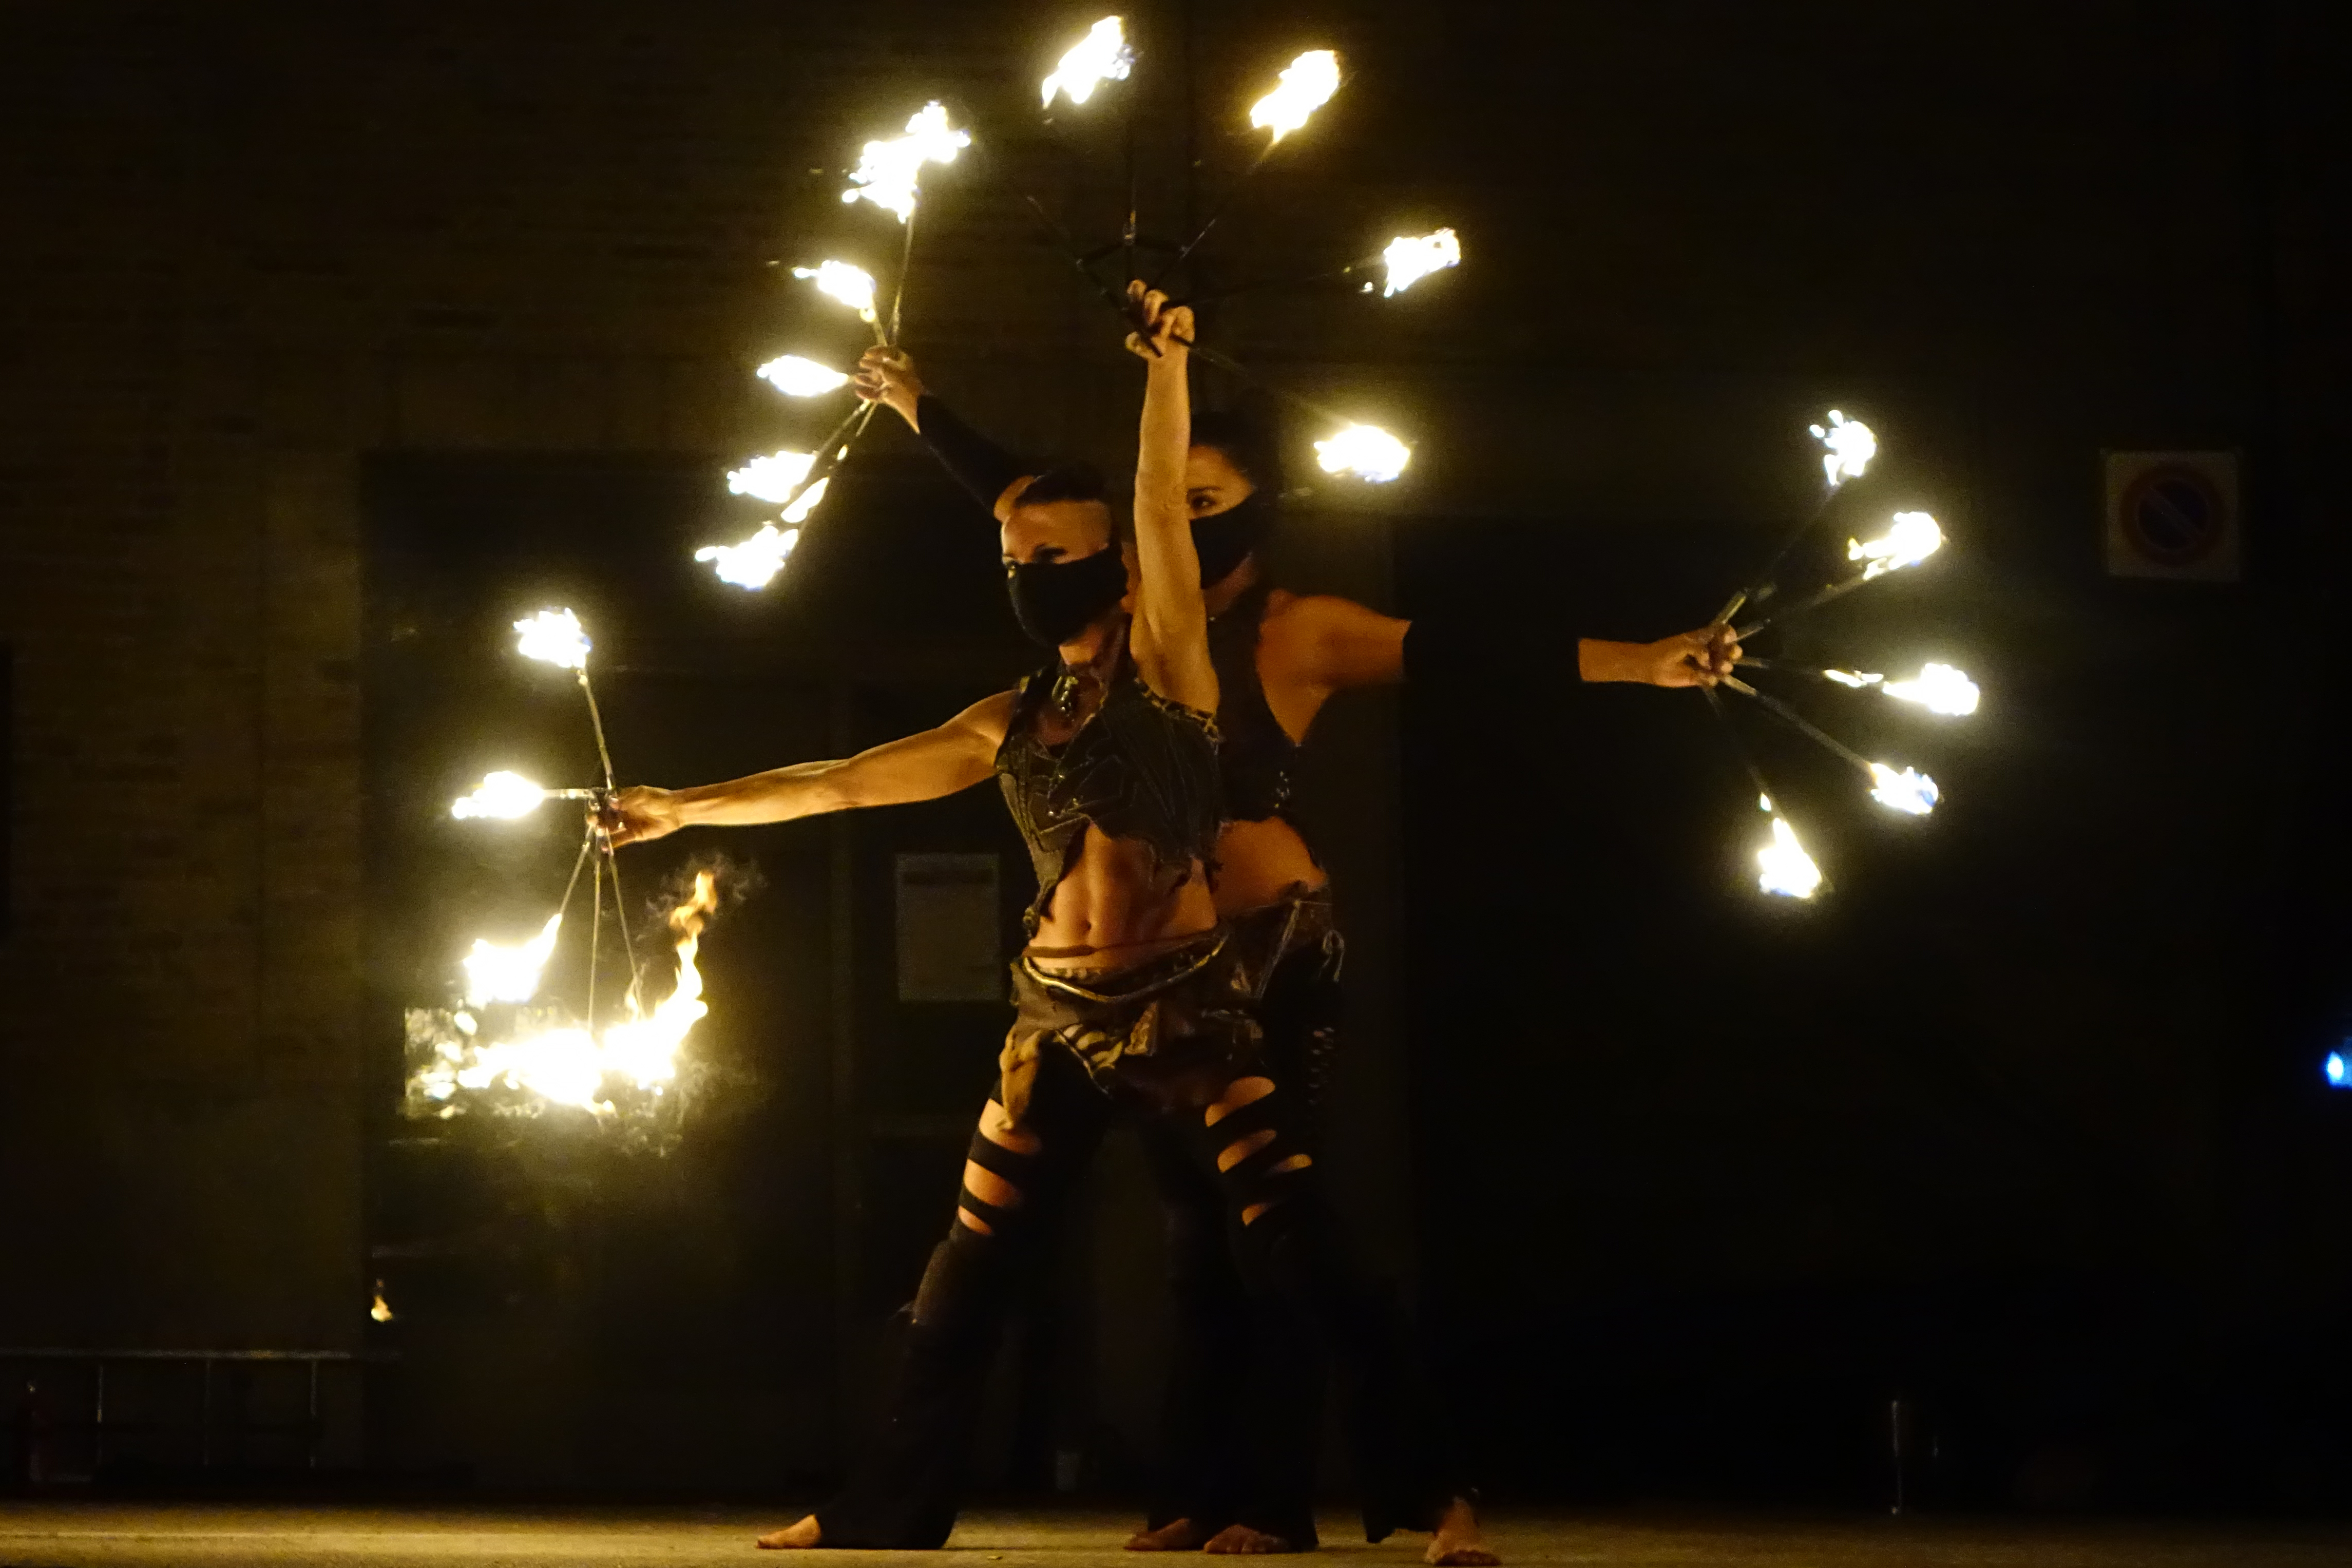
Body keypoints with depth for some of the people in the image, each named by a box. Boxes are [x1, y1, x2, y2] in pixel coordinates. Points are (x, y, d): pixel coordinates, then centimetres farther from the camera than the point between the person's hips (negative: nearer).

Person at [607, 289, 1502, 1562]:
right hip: (1060, 1019, 5)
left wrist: (1166, 362, -24)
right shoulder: (1008, 725, 13)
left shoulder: (1167, 662, 0)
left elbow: (1161, 503, -14)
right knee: (963, 1277, 9)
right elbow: (838, 782, 18)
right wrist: (686, 810, 18)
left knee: (1301, 1263, -13)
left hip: (1191, 1007, -5)